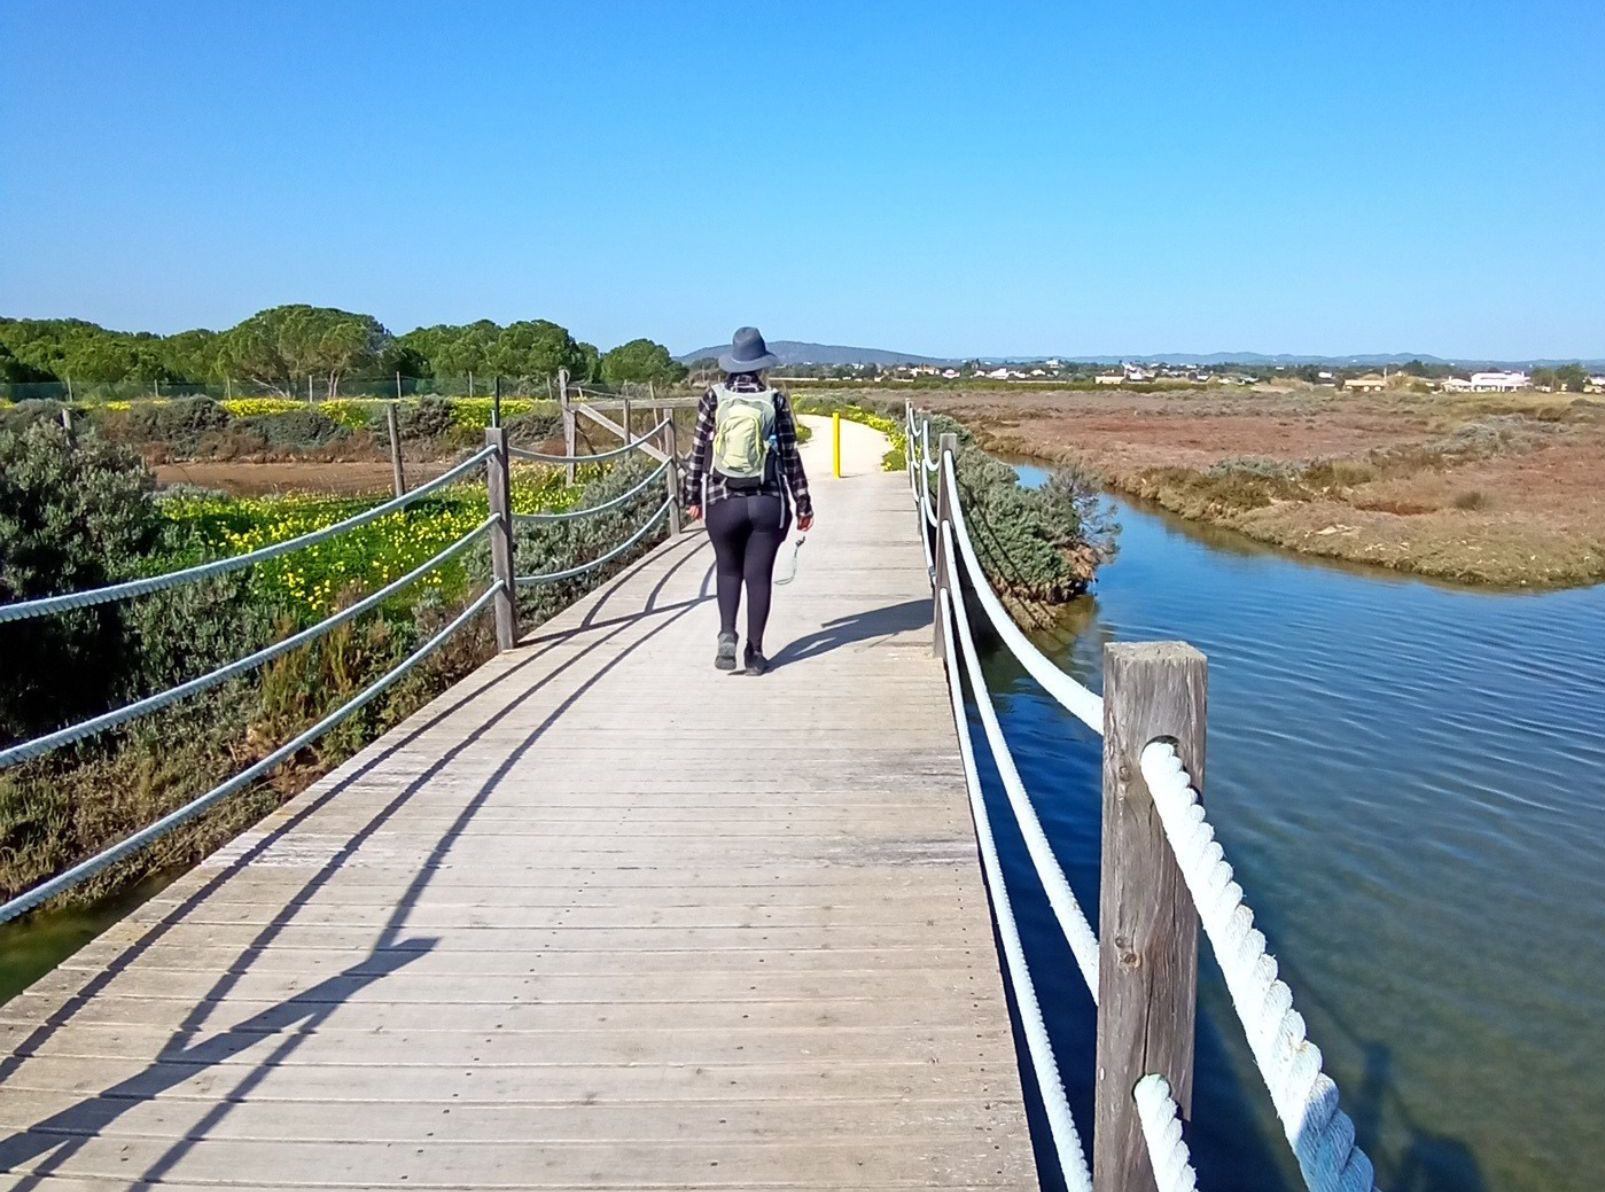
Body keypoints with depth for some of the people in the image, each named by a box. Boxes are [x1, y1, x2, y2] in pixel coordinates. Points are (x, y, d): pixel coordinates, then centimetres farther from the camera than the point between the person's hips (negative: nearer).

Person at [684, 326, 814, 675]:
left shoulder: (714, 398, -1)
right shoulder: (775, 401, -3)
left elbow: (698, 451, 1)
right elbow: (790, 456, -1)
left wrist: (692, 496, 12)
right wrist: (803, 503, 6)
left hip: (723, 502, 1)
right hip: (768, 503, 0)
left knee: (728, 570, 18)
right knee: (759, 575, 8)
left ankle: (727, 635, -2)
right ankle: (755, 652, 11)